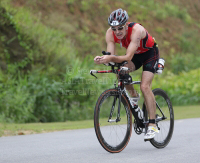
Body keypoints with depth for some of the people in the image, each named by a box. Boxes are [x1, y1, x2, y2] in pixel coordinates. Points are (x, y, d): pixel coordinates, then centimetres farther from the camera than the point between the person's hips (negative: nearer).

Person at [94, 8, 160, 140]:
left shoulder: (136, 30, -38)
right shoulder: (110, 33, -23)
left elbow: (128, 57, -44)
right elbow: (111, 56, -26)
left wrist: (111, 58, -60)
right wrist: (102, 59, -48)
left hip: (150, 53, -5)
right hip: (135, 55, 5)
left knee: (145, 86, -21)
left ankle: (153, 125, -16)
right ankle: (133, 95, 4)